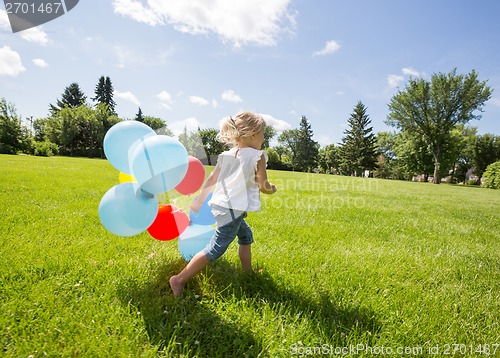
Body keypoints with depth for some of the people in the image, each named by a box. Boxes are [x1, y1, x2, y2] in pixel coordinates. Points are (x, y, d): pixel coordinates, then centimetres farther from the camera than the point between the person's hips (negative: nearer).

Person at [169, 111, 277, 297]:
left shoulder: (227, 155, 11)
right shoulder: (258, 156, -6)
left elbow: (211, 179, 10)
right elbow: (263, 186, -6)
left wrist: (199, 200, 16)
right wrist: (272, 189, 15)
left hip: (220, 205, 9)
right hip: (233, 210, -9)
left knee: (246, 234, 27)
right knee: (215, 249, -4)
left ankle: (248, 272, 39)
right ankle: (180, 280, 0)